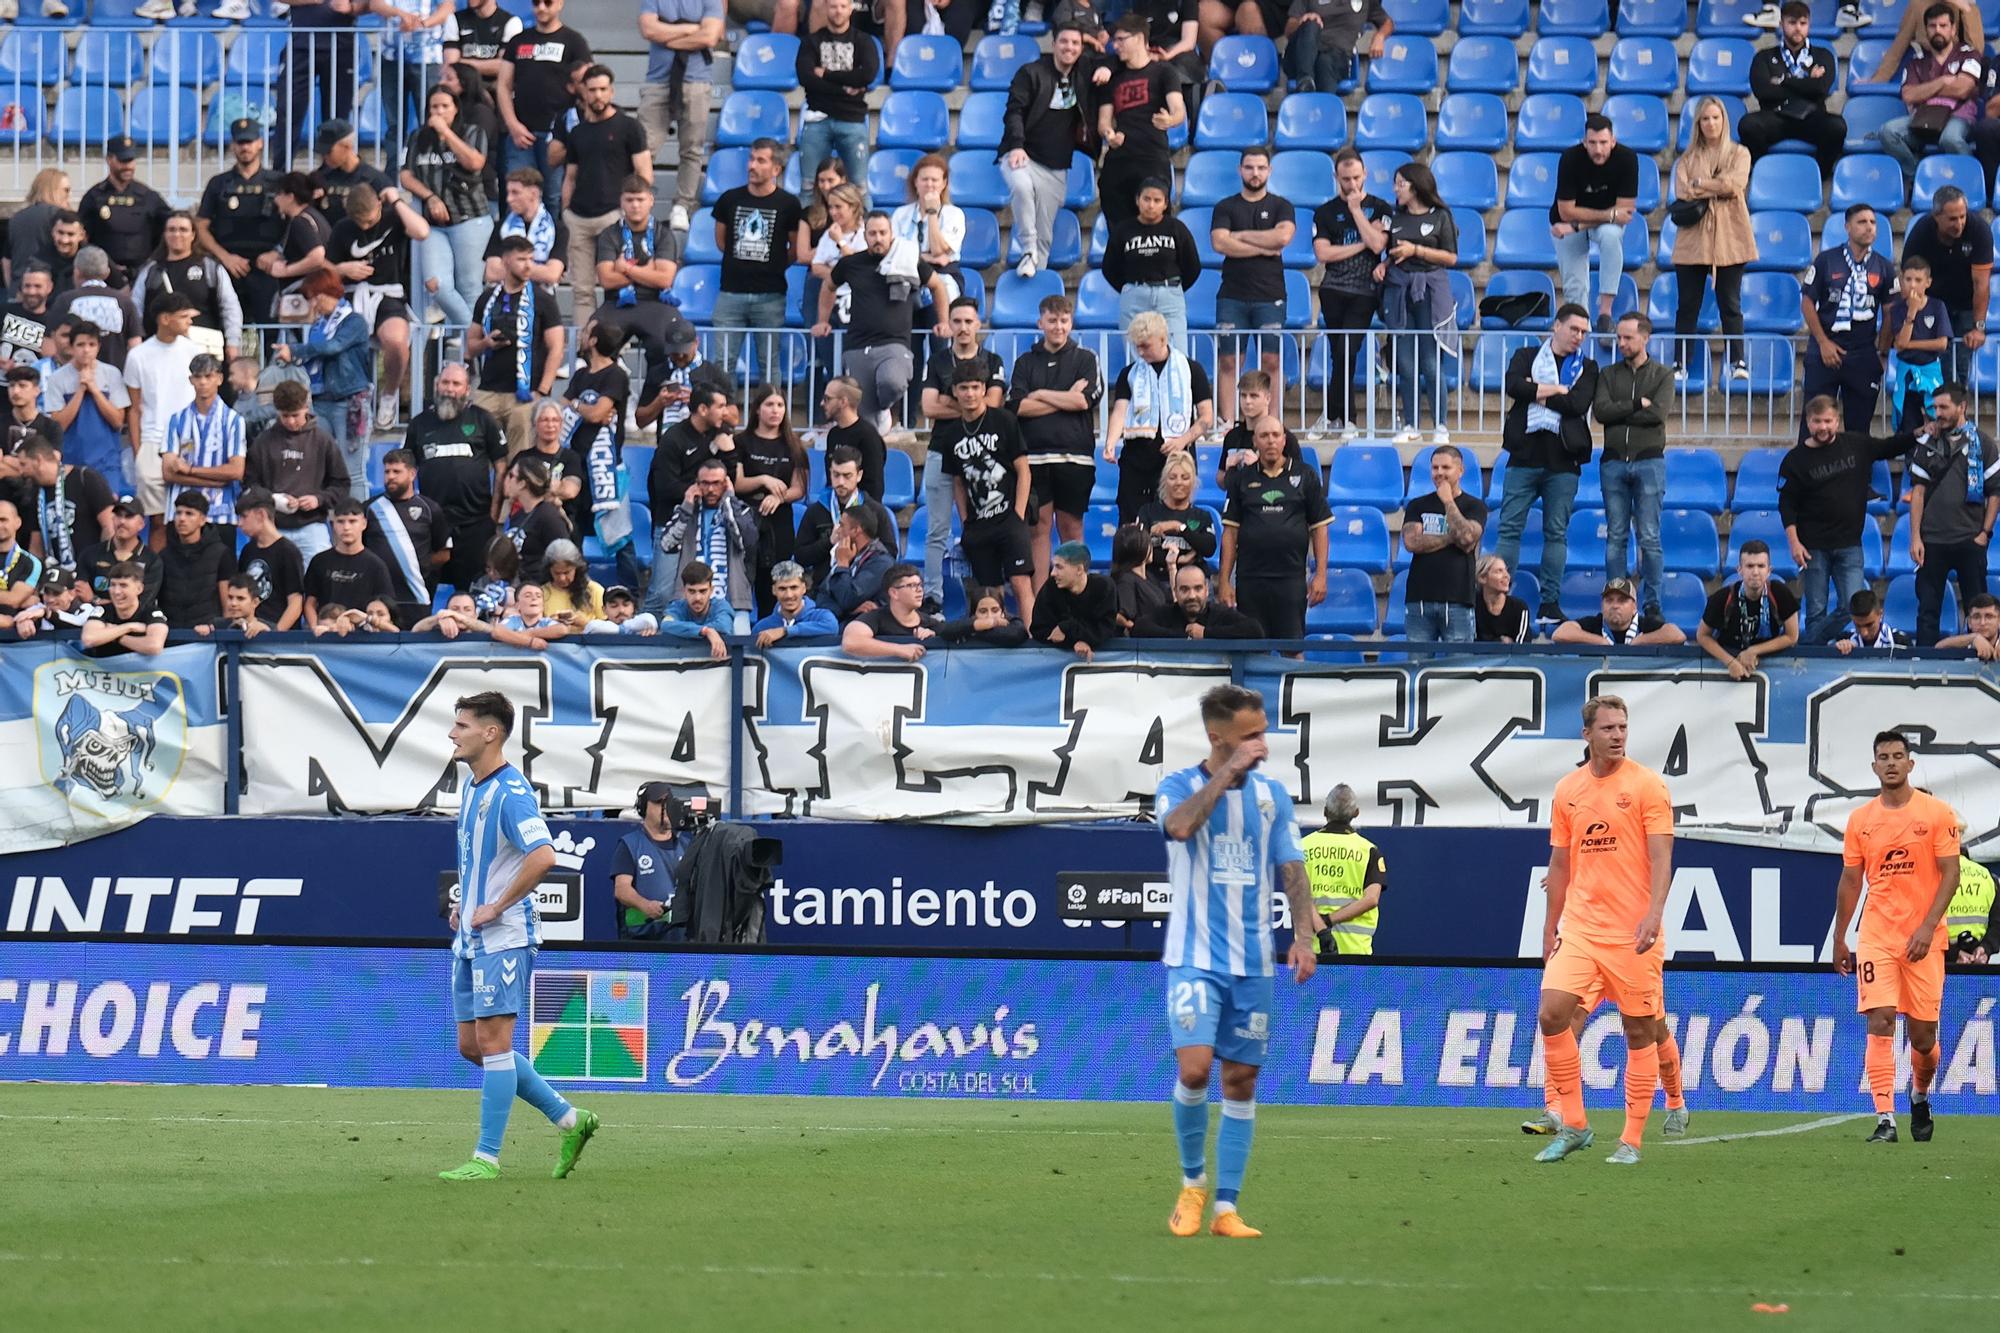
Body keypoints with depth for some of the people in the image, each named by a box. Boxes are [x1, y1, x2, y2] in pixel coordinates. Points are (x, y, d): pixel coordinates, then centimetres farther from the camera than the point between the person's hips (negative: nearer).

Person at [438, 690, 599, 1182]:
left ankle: (487, 1157, -4)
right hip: (470, 938, 10)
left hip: (504, 936, -10)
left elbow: (543, 857, -30)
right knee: (471, 1046, 10)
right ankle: (568, 1119, 18)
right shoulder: (470, 786, 13)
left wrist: (496, 907, -22)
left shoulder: (510, 793, -17)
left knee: (492, 1041, -8)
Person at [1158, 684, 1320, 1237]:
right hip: (1195, 958, -4)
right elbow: (1181, 825, -25)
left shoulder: (1272, 794, 9)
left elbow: (1291, 868, 7)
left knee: (1241, 1080, 3)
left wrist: (1304, 934, -6)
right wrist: (1227, 772, -19)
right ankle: (1193, 1181, 6)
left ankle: (1226, 1208, 8)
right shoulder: (1179, 787, -2)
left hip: (1252, 963, 4)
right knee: (1194, 1068, -17)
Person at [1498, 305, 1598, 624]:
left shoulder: (1586, 368, 12)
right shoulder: (1526, 357, 11)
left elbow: (1579, 404, -6)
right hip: (1526, 453, -1)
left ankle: (1550, 602, 5)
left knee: (1556, 532, 2)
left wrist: (1537, 393, -6)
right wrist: (1557, 390, -10)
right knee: (1510, 528, -5)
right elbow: (1514, 385, -9)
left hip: (1562, 460, 1)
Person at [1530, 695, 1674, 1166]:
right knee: (1552, 1012, -11)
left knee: (1640, 1030, 1)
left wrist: (1654, 913, -22)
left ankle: (1631, 1141, 8)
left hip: (1632, 932, -4)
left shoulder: (1647, 785, -3)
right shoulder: (1567, 792, 9)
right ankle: (1573, 1127, 0)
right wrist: (1550, 928, 16)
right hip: (1579, 927, 4)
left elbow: (1660, 857, -9)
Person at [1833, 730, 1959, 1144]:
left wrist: (1928, 927, -15)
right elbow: (1850, 881, 14)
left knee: (1923, 1033, 4)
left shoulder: (1937, 814, -1)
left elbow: (1950, 874, -5)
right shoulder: (1861, 820, 8)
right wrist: (1839, 939, 13)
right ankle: (1885, 1120, -16)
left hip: (1924, 939, -1)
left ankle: (1920, 1096, 34)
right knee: (1879, 1023, -13)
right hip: (1876, 936, 1)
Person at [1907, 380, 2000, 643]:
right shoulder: (1926, 444, 7)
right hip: (1932, 541, 1)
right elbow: (1918, 491, 5)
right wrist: (1915, 537, -3)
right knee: (1928, 609, 1)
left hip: (1970, 542, -1)